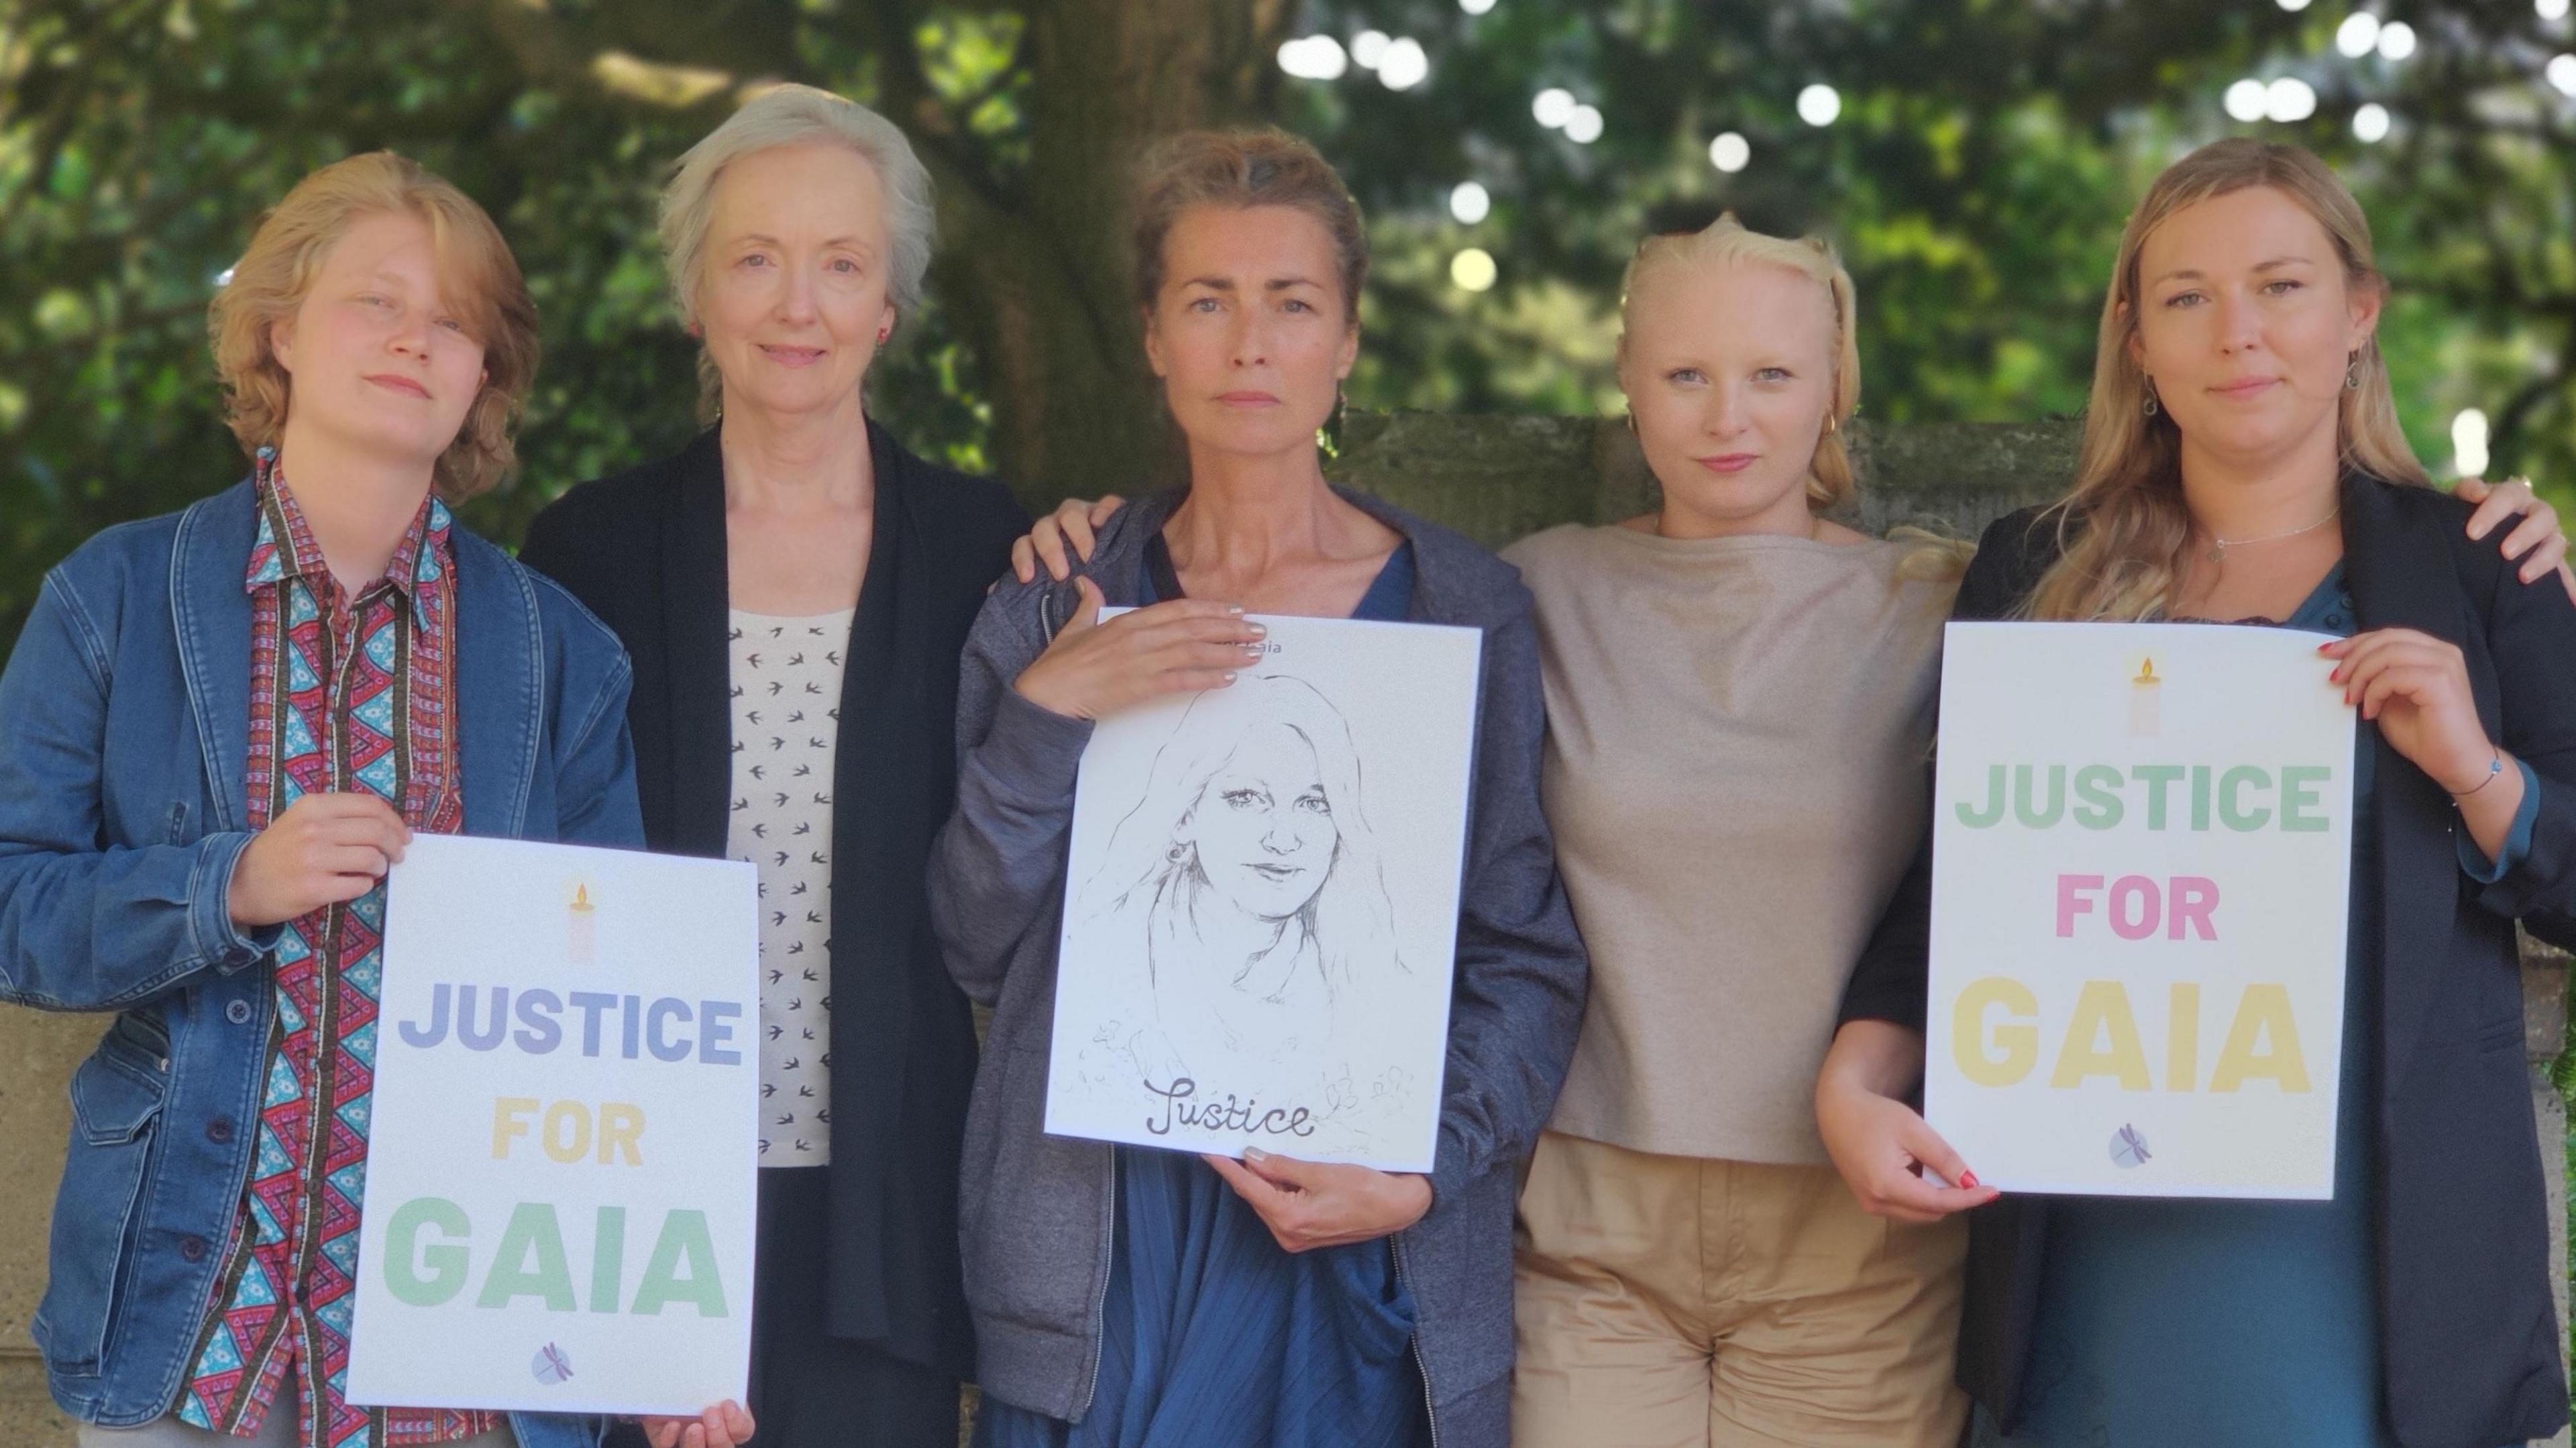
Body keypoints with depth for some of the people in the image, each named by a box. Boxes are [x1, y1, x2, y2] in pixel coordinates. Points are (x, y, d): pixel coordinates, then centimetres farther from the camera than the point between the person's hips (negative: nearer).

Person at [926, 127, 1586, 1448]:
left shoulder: (1468, 611, 2)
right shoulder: (1055, 608, 6)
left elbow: (1529, 956, 1)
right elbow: (976, 944, 1)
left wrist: (1424, 1175, -12)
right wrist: (1046, 717, -12)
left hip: (1360, 1257, -1)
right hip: (1102, 1238, 1)